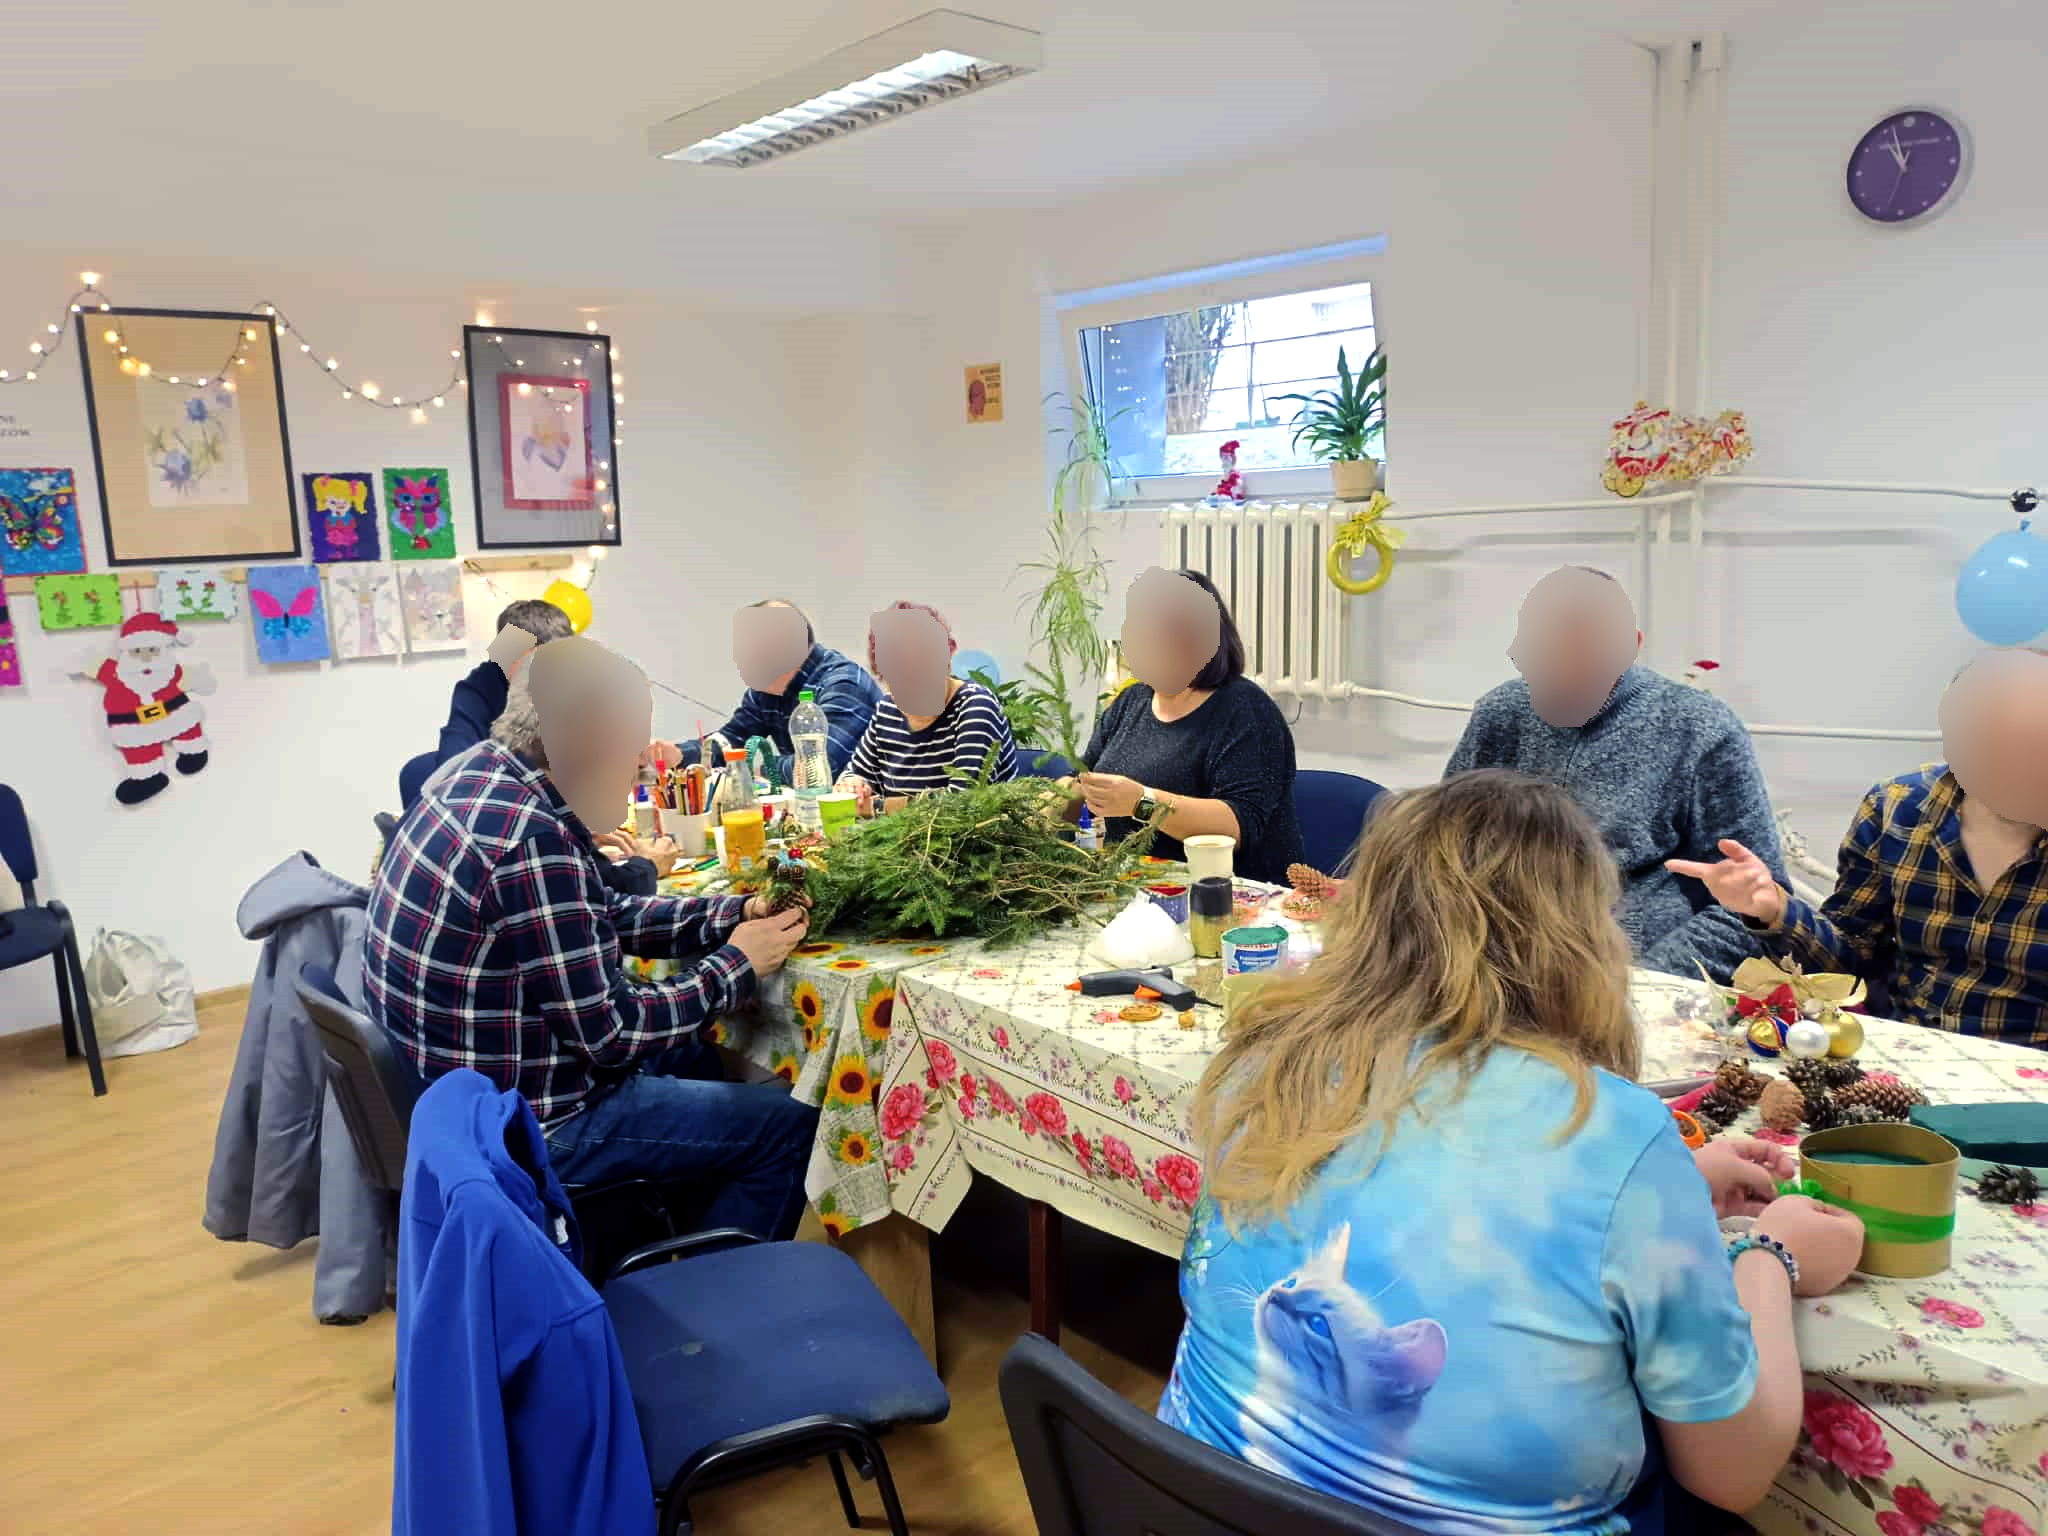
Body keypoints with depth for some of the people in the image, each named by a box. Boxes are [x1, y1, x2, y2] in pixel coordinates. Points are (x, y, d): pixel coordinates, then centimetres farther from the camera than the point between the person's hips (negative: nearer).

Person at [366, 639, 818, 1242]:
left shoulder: (483, 774, 1)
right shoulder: (531, 841, -29)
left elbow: (606, 916, 11)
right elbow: (610, 1030, -22)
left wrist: (738, 914, 1)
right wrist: (737, 966, -9)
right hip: (525, 1124, -10)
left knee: (704, 1055, 28)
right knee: (792, 1125, -2)